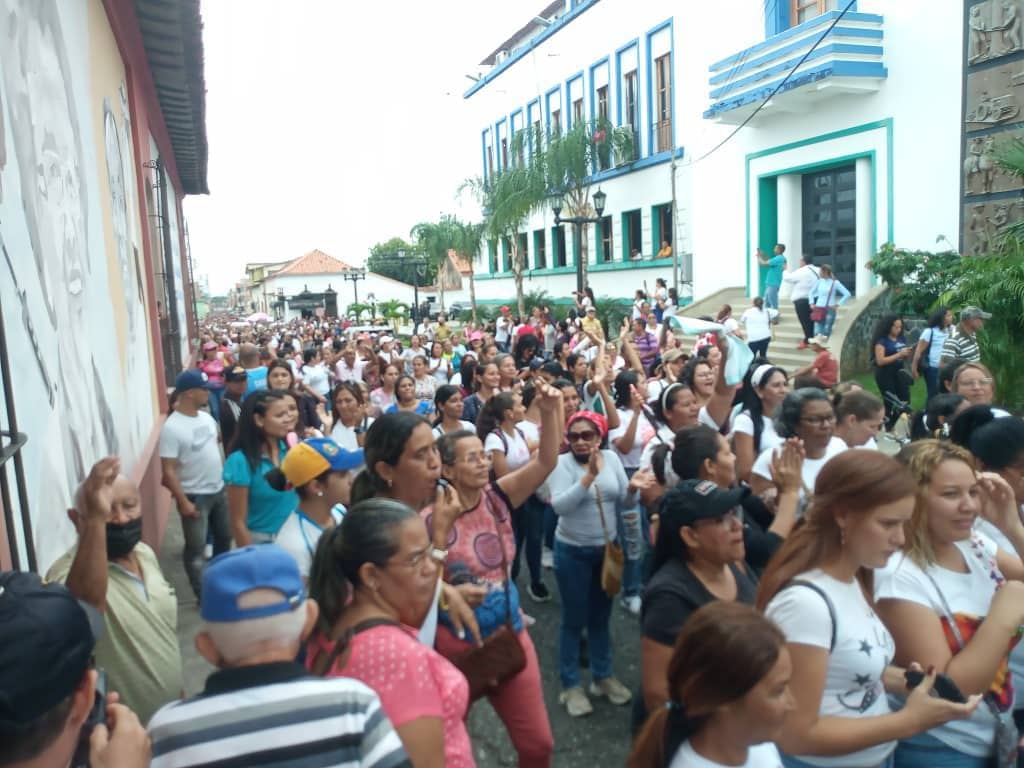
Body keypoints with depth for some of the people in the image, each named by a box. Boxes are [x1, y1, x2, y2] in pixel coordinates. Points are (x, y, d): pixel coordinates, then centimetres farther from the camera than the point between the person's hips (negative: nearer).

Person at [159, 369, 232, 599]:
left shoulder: (207, 418, 3)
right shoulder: (172, 428, -20)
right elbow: (168, 470, -20)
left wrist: (225, 477, 13)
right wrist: (183, 501, -21)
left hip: (219, 491, 8)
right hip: (194, 497, -8)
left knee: (224, 537, 21)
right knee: (196, 547, 4)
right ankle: (202, 594, 17)